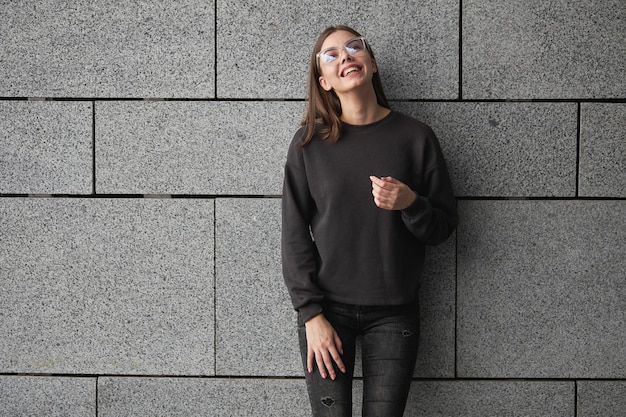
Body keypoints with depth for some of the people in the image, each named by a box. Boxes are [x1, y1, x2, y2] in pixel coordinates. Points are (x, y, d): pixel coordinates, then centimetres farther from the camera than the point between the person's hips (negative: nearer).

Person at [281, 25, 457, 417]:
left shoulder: (415, 137, 0)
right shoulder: (309, 143, -1)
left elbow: (444, 228, 3)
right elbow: (295, 234, -1)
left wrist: (410, 204, -18)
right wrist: (310, 314, -8)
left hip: (394, 313, 0)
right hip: (328, 310, 0)